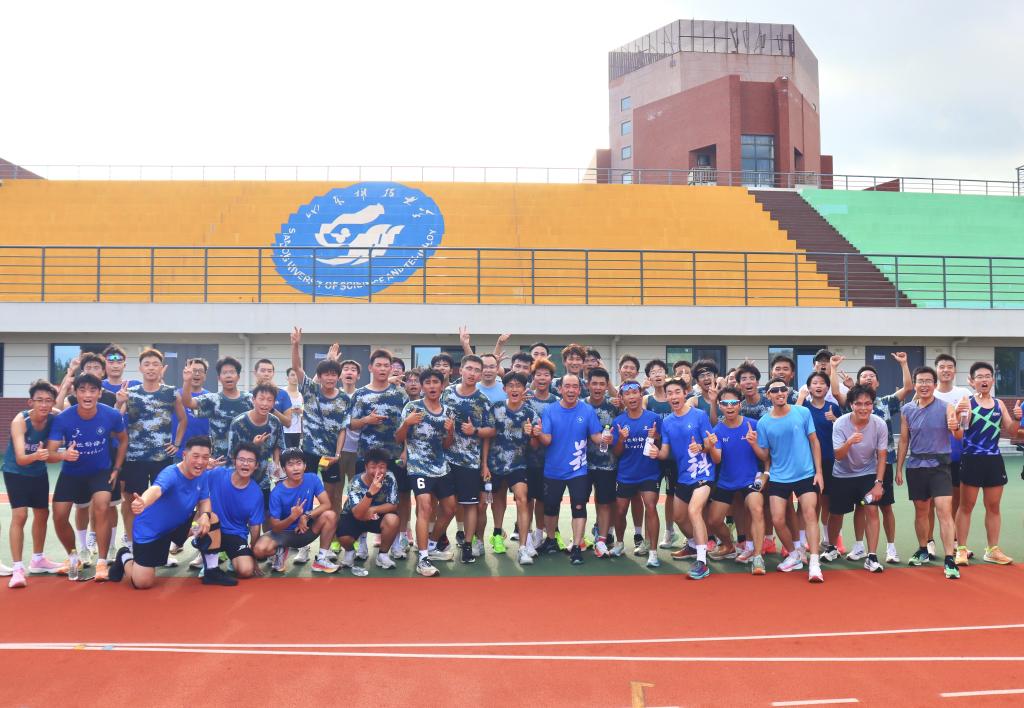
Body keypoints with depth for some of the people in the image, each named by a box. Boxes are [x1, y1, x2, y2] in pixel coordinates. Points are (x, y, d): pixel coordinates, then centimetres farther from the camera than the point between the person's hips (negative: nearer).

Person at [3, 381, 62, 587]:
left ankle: (38, 560, 30)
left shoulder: (54, 419, -18)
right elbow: (20, 459, -36)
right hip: (15, 472, -5)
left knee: (42, 514, 13)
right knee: (20, 515, -16)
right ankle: (18, 568, -10)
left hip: (39, 472, 5)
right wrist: (36, 456, -54)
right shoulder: (20, 421, -28)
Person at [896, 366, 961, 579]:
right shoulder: (907, 410, 4)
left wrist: (956, 427, -36)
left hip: (939, 465, -3)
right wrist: (898, 469, 8)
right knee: (921, 511, 14)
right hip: (915, 466, 3)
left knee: (944, 511, -12)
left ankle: (949, 560, -9)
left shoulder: (945, 407, -4)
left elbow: (959, 436, -13)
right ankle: (922, 550, 32)